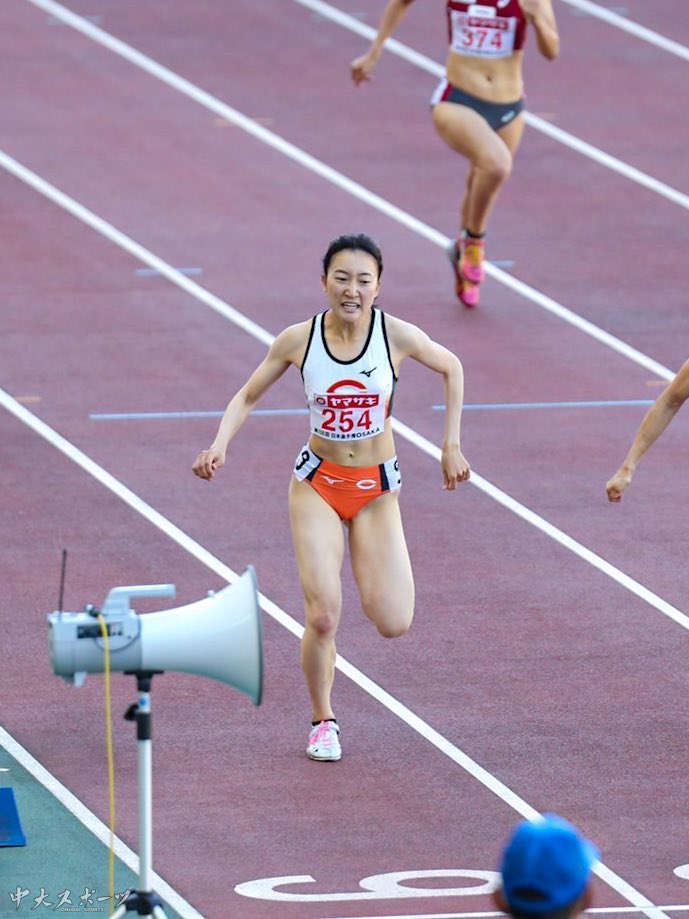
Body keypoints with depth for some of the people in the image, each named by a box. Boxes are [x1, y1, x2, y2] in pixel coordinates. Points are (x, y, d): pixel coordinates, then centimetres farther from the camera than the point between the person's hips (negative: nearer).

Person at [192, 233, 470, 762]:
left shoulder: (396, 336, -14)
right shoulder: (299, 340, -11)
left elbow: (451, 368, 6)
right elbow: (248, 397, 2)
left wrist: (452, 446, 4)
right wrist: (220, 446, -16)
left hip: (376, 490, 0)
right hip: (318, 483, 0)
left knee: (393, 624, -8)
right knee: (323, 616, -13)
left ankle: (369, 573, 28)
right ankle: (323, 722, 14)